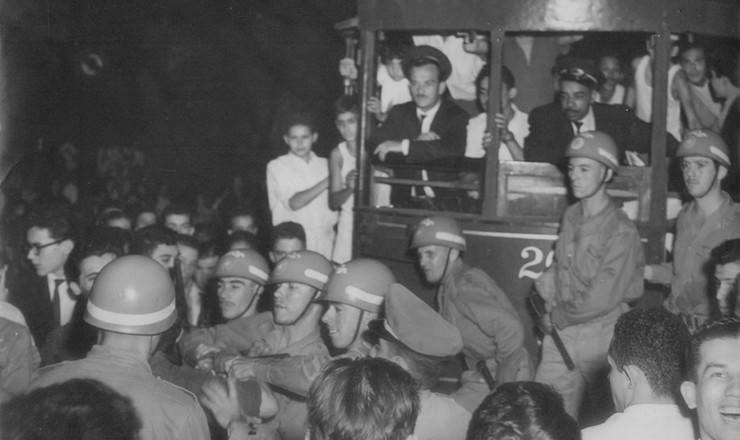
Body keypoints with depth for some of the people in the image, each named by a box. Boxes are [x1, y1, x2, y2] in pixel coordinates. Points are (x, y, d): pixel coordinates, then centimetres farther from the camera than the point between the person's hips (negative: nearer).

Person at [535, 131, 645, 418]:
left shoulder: (620, 232, -17)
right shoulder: (570, 216, 5)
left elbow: (600, 301, -18)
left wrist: (556, 318, -7)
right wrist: (545, 285, -1)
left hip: (601, 336, -6)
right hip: (560, 332, 6)